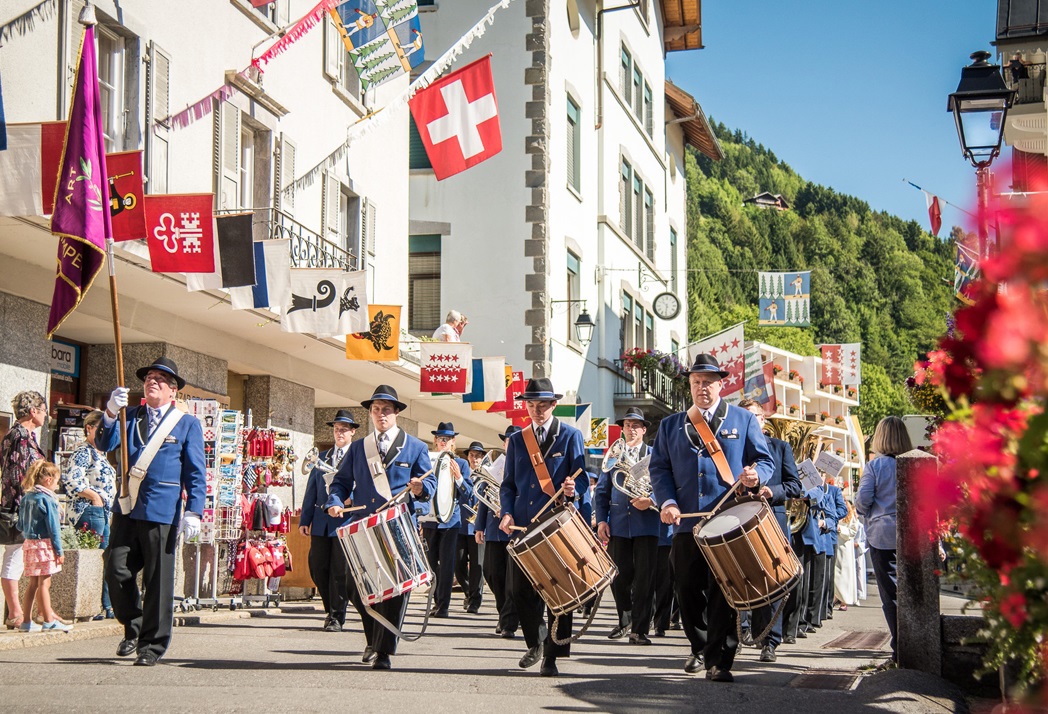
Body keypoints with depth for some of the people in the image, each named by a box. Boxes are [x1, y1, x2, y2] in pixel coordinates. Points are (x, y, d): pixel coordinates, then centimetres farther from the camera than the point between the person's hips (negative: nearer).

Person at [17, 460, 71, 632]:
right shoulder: (46, 499, -13)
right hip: (44, 544, -8)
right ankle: (49, 621, 0)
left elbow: (20, 526, 15)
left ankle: (26, 621, 15)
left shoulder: (26, 498, 10)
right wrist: (59, 551, -10)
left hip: (29, 543, 8)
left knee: (33, 583, 13)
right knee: (44, 583, -4)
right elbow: (53, 527, -14)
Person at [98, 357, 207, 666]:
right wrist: (110, 414, -15)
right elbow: (104, 444, 2)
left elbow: (196, 473, 2)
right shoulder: (130, 417, 17)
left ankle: (152, 646, 8)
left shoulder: (188, 425, 7)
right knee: (116, 571, -1)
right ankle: (133, 629, 21)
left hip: (161, 512, -3)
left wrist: (194, 512, -9)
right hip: (126, 509, 3)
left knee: (157, 581, -1)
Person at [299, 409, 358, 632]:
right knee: (318, 569, 4)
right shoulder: (322, 458, 18)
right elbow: (311, 491, 15)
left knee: (340, 570, -5)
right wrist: (304, 520, 8)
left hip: (346, 521, -5)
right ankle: (330, 610, 22)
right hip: (321, 522, 5)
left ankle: (337, 617, 3)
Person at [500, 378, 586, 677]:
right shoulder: (516, 440, 15)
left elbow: (580, 478, 1)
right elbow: (508, 484, 15)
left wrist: (572, 489, -22)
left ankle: (551, 656, 4)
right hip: (523, 524, 3)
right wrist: (508, 512, -2)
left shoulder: (570, 436, 5)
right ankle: (535, 643, 24)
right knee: (520, 588, 1)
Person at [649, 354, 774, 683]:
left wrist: (756, 475, -17)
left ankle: (719, 661, -1)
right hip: (686, 524, 3)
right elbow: (659, 468, 11)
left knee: (723, 594, -6)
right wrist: (667, 502, -6)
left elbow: (765, 461, 7)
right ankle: (700, 648, 29)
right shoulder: (671, 425, 15)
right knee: (688, 593, 8)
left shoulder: (743, 420, 9)